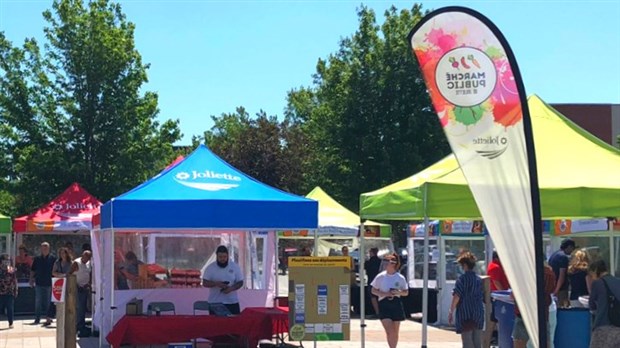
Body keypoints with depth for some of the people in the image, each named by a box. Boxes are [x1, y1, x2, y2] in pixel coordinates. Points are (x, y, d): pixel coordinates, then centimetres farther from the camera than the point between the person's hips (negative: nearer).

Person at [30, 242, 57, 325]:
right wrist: (31, 280, 2)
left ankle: (49, 317, 13)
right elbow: (32, 271, 10)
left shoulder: (53, 259, 1)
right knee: (38, 302, 1)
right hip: (39, 283, 1)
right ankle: (37, 318, 6)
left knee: (48, 302, 5)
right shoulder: (37, 259, 6)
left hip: (49, 283, -1)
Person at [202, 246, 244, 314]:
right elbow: (205, 283, -3)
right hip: (215, 303, -1)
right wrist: (216, 284, -21)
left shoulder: (235, 267, 3)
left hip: (232, 303, 1)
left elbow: (240, 282, 5)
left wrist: (231, 288, -15)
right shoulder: (210, 268, 0)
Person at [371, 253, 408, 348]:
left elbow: (406, 292, 8)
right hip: (384, 305, -2)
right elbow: (373, 291, 4)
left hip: (396, 304, 2)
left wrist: (399, 292, -14)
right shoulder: (380, 277, -2)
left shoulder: (400, 278, 0)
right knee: (389, 331, -13)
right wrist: (384, 294, -13)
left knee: (395, 332, 11)